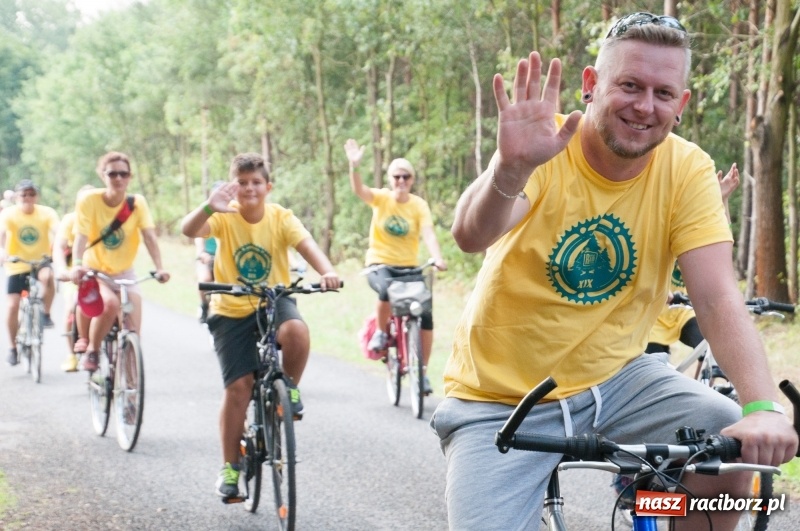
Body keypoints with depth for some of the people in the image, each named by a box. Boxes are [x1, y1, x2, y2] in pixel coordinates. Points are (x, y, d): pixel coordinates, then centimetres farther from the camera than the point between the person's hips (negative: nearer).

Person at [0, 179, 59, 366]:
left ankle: (46, 314, -12)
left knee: (47, 276, -35)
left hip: (41, 262, 0)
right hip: (16, 266, 0)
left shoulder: (47, 213, -10)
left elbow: (57, 232, -24)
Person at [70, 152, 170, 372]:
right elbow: (81, 236, -24)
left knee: (133, 334, -9)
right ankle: (90, 349, -9)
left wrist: (160, 268, -32)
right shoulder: (89, 200, -16)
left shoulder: (137, 202, -10)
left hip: (125, 274, 3)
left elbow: (149, 237, -18)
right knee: (110, 304, -33)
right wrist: (77, 265, -41)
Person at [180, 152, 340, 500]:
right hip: (232, 310, 0)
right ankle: (230, 467, 11)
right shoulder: (224, 217, -13)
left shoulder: (280, 217, -10)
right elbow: (188, 230, -32)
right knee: (238, 387, -5)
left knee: (296, 330, -34)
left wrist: (327, 271, -47)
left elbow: (306, 243, -26)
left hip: (274, 302, 1)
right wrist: (208, 208, -53)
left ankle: (290, 390, -3)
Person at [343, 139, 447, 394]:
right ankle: (381, 332, -7)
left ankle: (423, 371, 4)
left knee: (426, 316, -11)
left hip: (410, 267, 2)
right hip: (380, 264, -2)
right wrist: (354, 166, -41)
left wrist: (437, 258, -34)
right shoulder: (381, 198, -3)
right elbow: (358, 190, -22)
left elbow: (428, 234, -16)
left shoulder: (419, 205, -2)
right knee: (387, 290, -36)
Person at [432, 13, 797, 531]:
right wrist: (512, 169, -56)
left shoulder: (688, 171, -8)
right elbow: (471, 236, -34)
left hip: (613, 376, 3)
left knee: (744, 448, -18)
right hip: (501, 395, -2)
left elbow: (718, 298, -17)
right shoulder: (543, 147, -16)